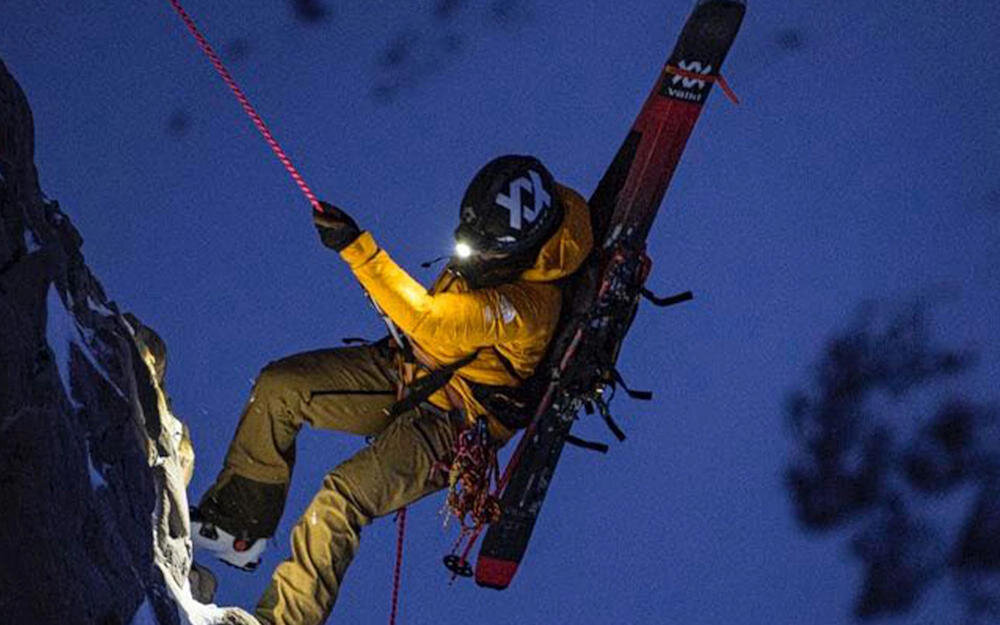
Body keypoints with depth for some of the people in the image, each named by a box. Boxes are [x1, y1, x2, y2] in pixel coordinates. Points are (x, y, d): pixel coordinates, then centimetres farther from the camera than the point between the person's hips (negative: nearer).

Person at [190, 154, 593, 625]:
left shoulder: (529, 304, -32)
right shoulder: (497, 239, -7)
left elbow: (430, 324, -40)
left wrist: (358, 249, -43)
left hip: (448, 424, -9)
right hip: (406, 371, 9)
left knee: (340, 499, -27)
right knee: (279, 387, -1)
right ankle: (236, 524, 9)